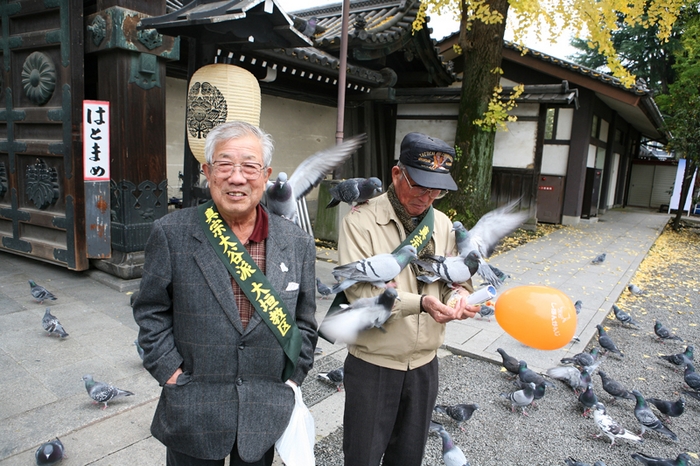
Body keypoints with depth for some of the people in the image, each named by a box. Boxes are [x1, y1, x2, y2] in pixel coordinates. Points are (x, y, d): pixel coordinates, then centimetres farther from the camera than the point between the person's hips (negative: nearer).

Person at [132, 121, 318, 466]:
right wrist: (170, 370, -8)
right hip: (192, 412, -1)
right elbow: (151, 312, -1)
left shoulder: (298, 243, -3)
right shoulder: (172, 233, -8)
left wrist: (293, 379, 1)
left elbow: (304, 321, 5)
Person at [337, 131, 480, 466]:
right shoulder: (361, 221, -16)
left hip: (424, 362, 5)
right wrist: (420, 303, -33)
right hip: (373, 363, -5)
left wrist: (459, 294, -14)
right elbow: (360, 290, -22)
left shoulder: (442, 224, 3)